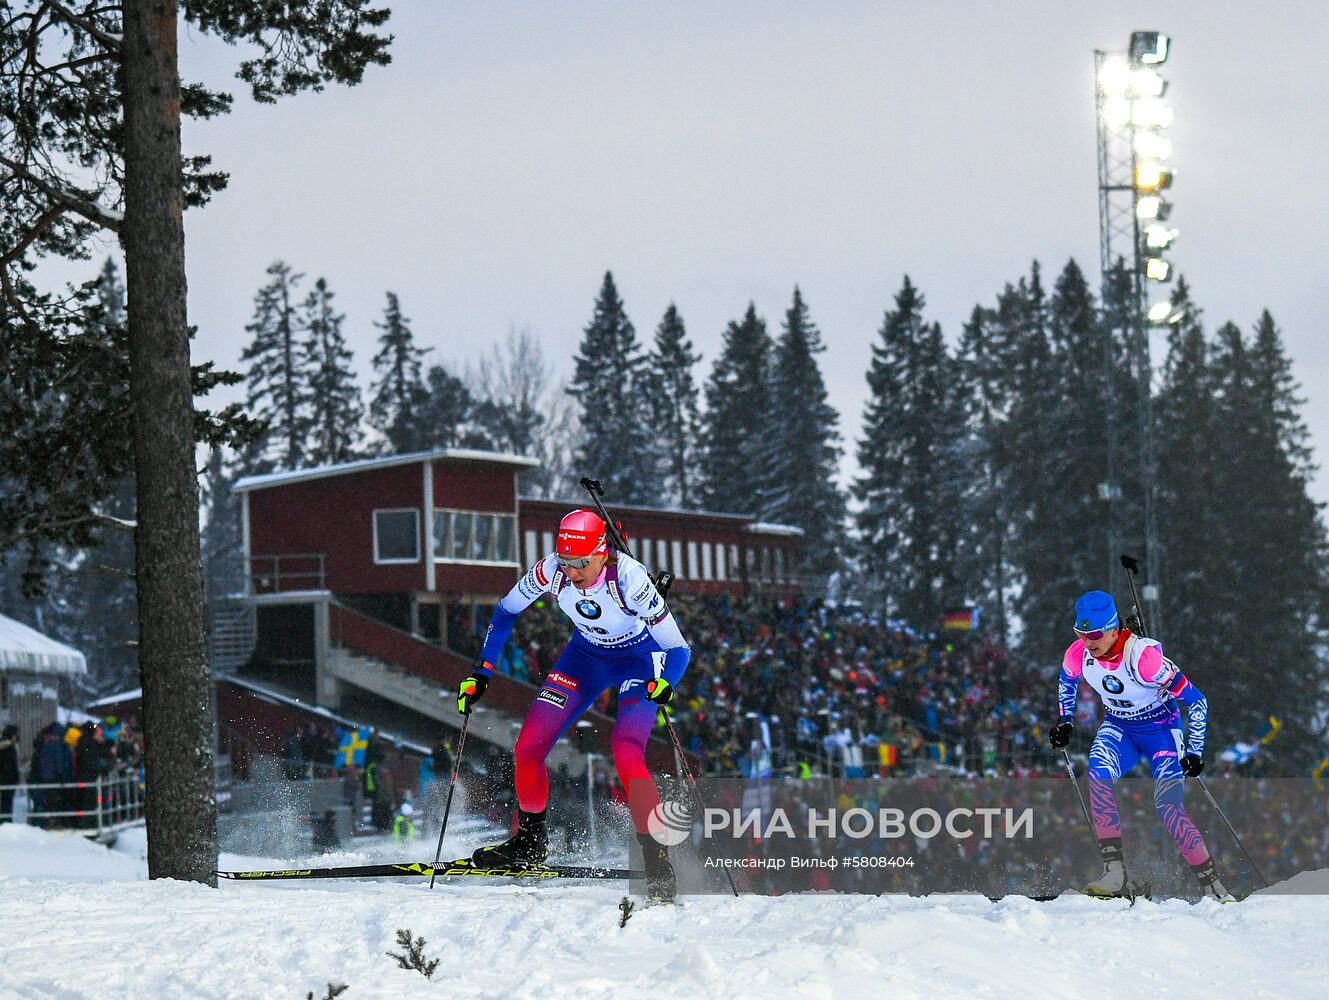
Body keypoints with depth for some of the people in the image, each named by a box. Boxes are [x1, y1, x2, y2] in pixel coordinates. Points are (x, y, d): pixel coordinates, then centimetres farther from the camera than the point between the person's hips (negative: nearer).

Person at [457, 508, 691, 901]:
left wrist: (664, 683, -51)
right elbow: (506, 611, -4)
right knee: (528, 748, -3)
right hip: (587, 654, 5)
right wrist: (482, 672, -8)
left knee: (626, 754, -27)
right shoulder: (551, 570, -23)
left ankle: (657, 859, -19)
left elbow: (678, 648, -31)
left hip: (639, 659, -5)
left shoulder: (628, 577, -34)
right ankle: (530, 841, 20)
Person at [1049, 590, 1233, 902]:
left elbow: (1195, 701, -24)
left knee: (1168, 806, -19)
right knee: (1097, 777, -26)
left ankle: (1213, 887, -8)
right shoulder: (1078, 653, -17)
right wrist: (1065, 722, 6)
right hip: (1118, 727, 4)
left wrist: (1195, 752, -23)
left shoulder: (1144, 656, -32)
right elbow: (1066, 682, 11)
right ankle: (1114, 873, -26)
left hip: (1161, 728, -4)